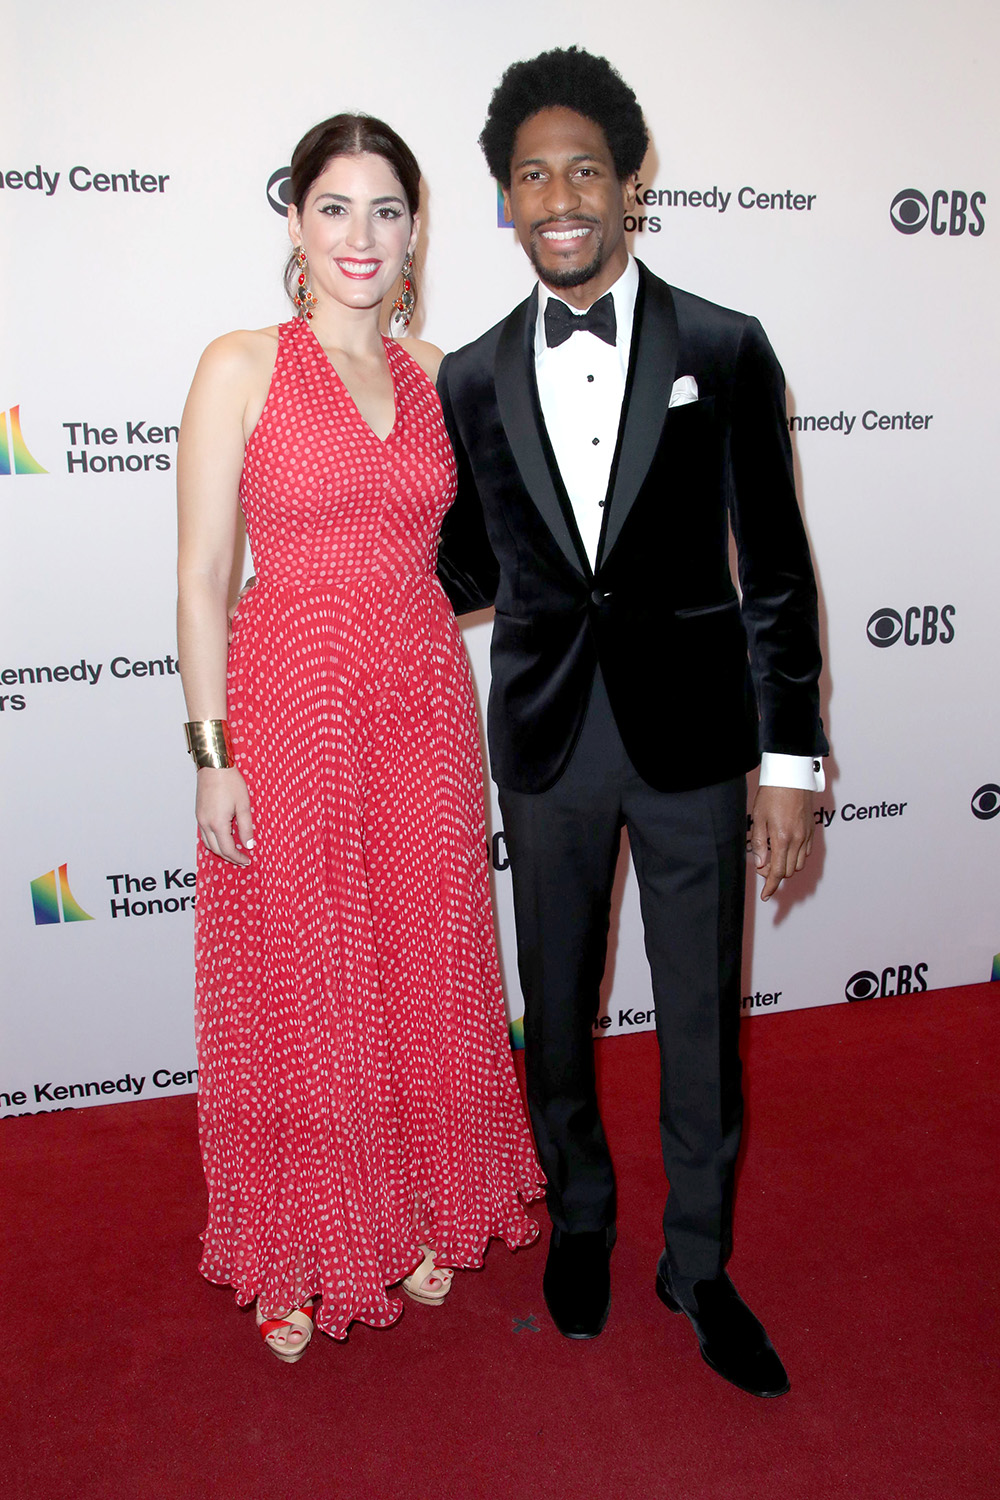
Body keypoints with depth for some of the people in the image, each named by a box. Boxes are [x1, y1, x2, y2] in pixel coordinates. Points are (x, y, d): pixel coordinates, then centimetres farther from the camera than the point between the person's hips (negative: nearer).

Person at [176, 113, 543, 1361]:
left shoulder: (434, 374, 10)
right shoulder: (240, 368, -4)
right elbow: (200, 575, -6)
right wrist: (213, 751, -10)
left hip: (424, 706, 4)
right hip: (289, 704, -4)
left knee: (422, 973, 13)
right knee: (295, 988, 8)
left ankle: (420, 1214, 36)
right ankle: (298, 1255, 30)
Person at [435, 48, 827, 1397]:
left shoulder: (725, 351, -3)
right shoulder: (473, 381, 4)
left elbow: (776, 571, -3)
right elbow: (469, 576, 9)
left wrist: (789, 762, -6)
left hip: (692, 737, -2)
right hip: (547, 741, 2)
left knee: (701, 1017, 10)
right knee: (557, 1007, 16)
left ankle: (698, 1263, 33)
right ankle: (580, 1218, 42)